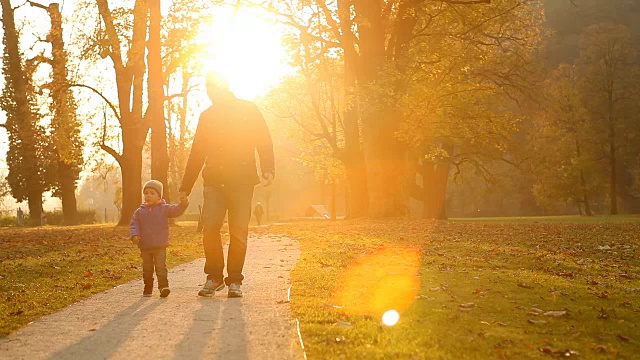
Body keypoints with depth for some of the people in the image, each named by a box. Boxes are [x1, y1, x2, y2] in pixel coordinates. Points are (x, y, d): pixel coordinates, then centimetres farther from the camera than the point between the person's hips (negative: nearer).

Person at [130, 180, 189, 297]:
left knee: (161, 267, -11)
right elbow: (134, 224, 5)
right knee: (147, 269, 11)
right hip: (145, 246, 3)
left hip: (160, 246, -3)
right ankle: (148, 289, 21)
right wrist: (134, 235, -14)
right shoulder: (140, 211, 7)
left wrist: (183, 204, -31)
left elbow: (176, 210, -11)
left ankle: (163, 286, -13)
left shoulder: (164, 208, 1)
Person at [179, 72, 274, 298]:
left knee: (238, 232, -4)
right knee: (209, 228, -10)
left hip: (241, 181, -3)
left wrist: (267, 169, -15)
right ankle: (214, 277, 5)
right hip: (214, 181, 3)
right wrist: (186, 186, 16)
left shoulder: (248, 110, 8)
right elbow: (197, 153, 20)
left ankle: (234, 281, 7)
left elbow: (264, 140, 2)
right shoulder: (207, 116, 18)